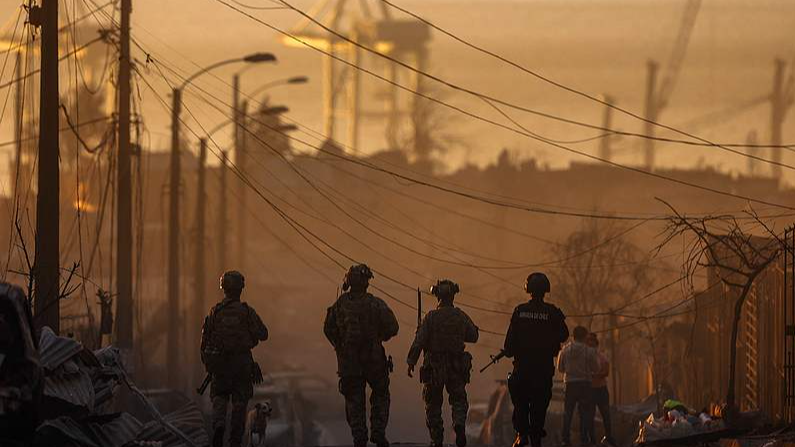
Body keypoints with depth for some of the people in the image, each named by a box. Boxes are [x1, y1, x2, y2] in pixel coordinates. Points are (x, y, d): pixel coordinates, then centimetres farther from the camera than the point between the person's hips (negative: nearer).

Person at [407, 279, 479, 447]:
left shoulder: (431, 317, -10)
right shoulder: (461, 317, -2)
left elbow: (419, 342, -14)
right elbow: (473, 337, 11)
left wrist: (411, 362, -8)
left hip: (434, 367, -2)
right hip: (456, 368, 2)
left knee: (433, 403, 10)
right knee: (459, 400, 12)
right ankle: (459, 424, -16)